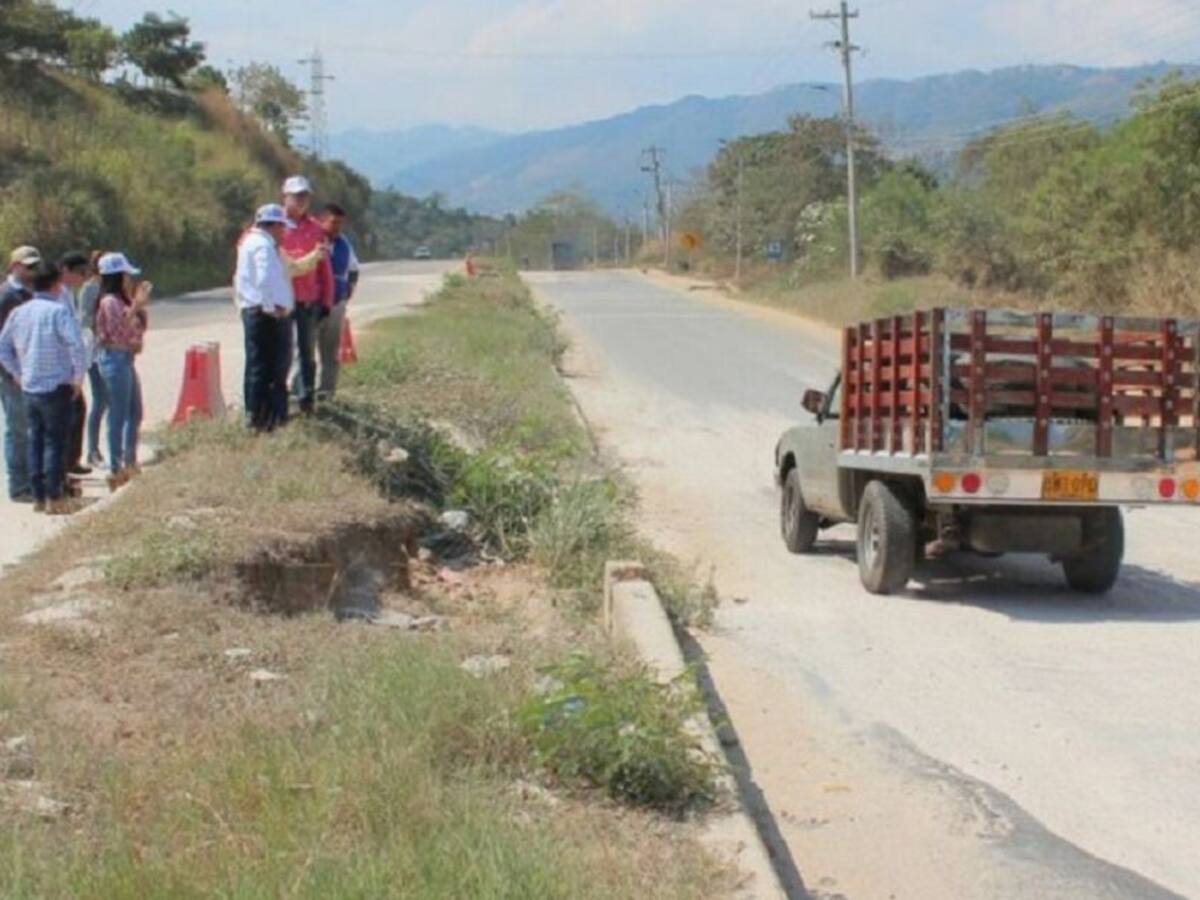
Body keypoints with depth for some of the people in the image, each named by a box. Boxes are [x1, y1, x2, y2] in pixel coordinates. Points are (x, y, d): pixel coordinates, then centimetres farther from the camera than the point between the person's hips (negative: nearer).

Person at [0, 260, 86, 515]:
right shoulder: (59, 311, -13)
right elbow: (76, 346, -21)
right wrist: (78, 378, -10)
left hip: (29, 388, 6)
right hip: (56, 387, -6)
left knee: (35, 440, 12)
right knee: (55, 441, -1)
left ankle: (38, 496, 17)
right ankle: (54, 498, 1)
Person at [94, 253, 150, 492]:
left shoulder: (122, 300, 13)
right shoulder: (110, 302, -16)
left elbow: (137, 328, 21)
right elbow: (119, 331, -24)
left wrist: (139, 305, 13)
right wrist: (135, 306, -24)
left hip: (126, 358, 10)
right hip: (115, 358, -10)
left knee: (135, 414, 17)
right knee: (118, 417, -4)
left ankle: (129, 463, 29)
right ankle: (116, 470, 2)